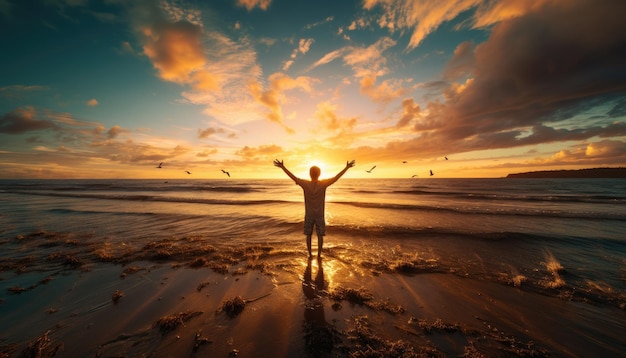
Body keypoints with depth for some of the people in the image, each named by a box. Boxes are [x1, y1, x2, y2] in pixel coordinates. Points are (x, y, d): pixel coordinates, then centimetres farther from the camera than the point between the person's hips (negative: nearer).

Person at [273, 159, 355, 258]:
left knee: (308, 235, 14)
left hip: (308, 215, 1)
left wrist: (282, 167, -3)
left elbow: (293, 177, -10)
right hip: (320, 215, -1)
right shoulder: (323, 184, -15)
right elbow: (336, 177, -11)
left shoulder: (305, 184, -14)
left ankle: (310, 254, 24)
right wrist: (347, 167, -4)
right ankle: (319, 254, 21)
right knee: (320, 235, 11)